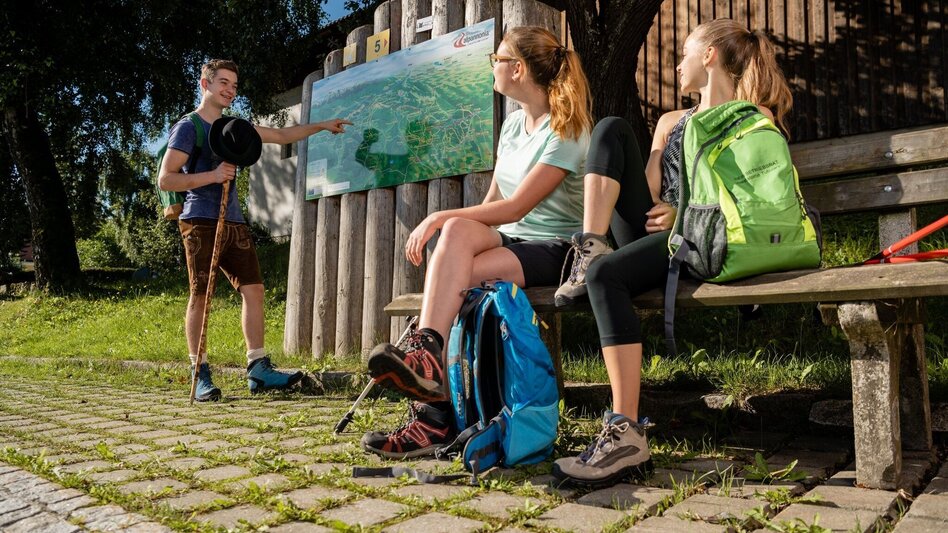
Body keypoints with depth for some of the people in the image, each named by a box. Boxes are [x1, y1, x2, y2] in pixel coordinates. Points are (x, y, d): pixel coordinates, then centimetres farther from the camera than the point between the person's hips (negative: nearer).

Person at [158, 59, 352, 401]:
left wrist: (322, 126, 20)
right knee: (201, 295, -5)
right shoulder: (188, 128, -3)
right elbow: (165, 179, -10)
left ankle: (258, 370, 3)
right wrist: (212, 175, -18)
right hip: (201, 223, -7)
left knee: (254, 289, 0)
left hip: (233, 222, 7)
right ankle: (201, 376, 3)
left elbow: (281, 135, 24)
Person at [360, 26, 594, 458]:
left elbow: (515, 208, -19)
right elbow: (492, 202, 13)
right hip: (511, 239, 6)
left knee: (452, 273, -32)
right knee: (457, 232, -29)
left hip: (555, 249, -6)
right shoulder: (512, 125, 15)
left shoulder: (567, 132, -10)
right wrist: (446, 227, -3)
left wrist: (441, 217, -21)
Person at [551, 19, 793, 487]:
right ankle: (590, 248, -23)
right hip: (651, 234, 6)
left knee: (607, 274, -36)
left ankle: (627, 436, -38)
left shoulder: (755, 117, 11)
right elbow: (649, 191, 17)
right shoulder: (671, 121, 29)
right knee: (612, 128, -4)